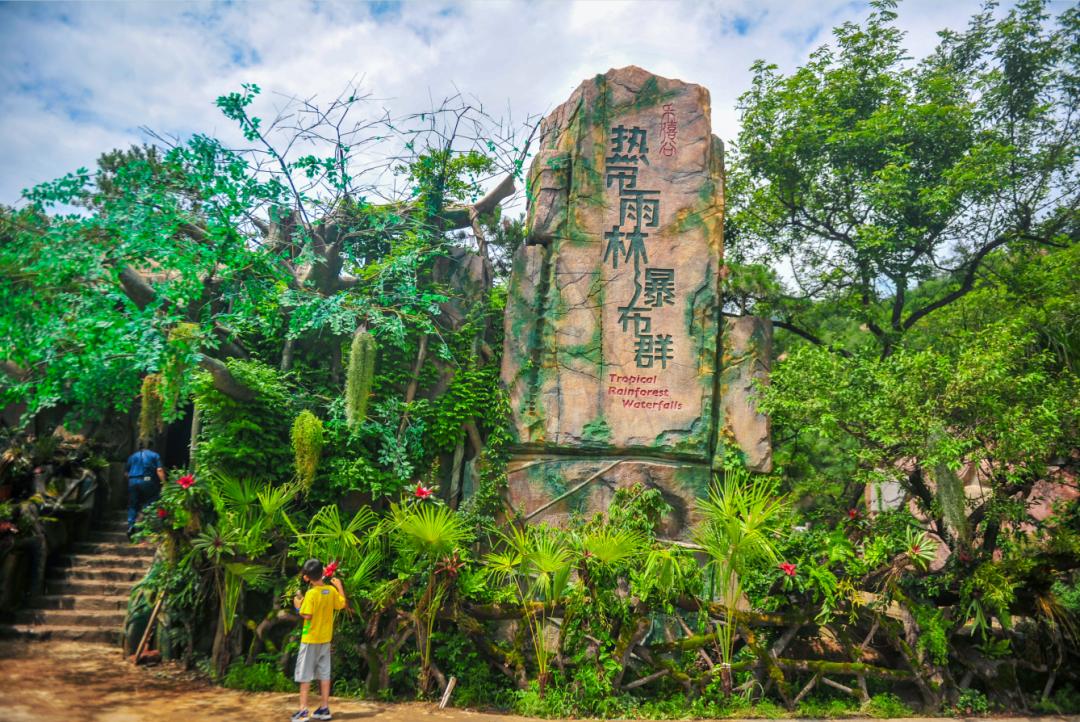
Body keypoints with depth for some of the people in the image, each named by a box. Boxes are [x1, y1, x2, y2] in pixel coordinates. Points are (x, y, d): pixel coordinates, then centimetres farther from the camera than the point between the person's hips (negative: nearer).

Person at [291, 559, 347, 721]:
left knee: (305, 675, 3)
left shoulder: (311, 594, -19)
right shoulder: (332, 590, -2)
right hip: (326, 638, 6)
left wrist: (299, 606, -6)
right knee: (324, 673, 10)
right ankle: (325, 709, 15)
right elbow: (342, 605, 11)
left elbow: (307, 616, -23)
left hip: (310, 639, -6)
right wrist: (339, 586, 20)